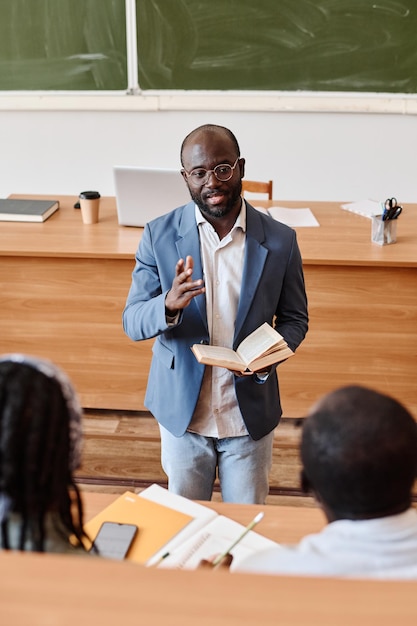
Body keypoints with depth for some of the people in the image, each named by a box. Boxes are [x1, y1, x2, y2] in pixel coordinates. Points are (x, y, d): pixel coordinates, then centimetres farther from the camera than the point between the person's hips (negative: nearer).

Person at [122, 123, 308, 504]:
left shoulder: (280, 241, -8)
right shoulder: (159, 236, -9)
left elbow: (295, 318, 2)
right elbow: (132, 323, -9)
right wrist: (169, 304, -32)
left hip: (250, 413, 0)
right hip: (182, 411, 0)